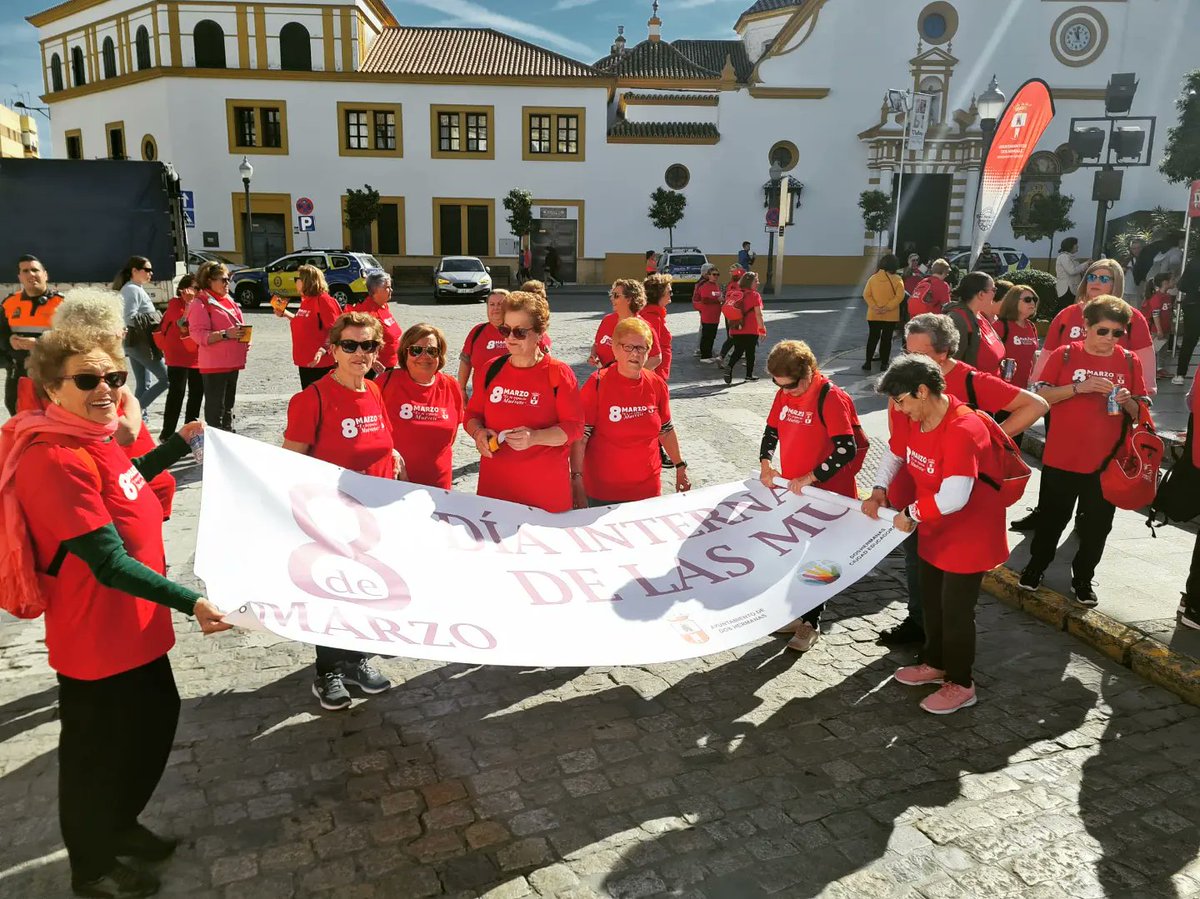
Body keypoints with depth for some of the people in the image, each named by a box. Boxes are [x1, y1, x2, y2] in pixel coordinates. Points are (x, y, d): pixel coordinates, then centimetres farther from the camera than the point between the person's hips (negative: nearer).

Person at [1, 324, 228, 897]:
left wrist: (180, 443, 24)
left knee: (157, 721, 25)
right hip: (96, 639, -9)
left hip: (134, 627, 9)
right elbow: (108, 562, -30)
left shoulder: (91, 438, 1)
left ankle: (120, 825, 49)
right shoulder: (54, 460, -28)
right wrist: (191, 602, -33)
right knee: (97, 752, 12)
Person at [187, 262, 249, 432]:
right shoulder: (200, 304, -9)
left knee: (228, 406, 17)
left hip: (233, 361, 9)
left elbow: (237, 326, 26)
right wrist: (226, 334, -27)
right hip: (214, 365, -8)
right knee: (215, 409, -7)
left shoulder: (228, 300, 16)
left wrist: (245, 338, 6)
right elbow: (199, 335, -18)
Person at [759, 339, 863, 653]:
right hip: (791, 492, 7)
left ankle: (811, 624, 19)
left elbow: (848, 449, -24)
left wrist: (809, 478, -22)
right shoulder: (784, 393, 2)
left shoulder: (831, 397, -20)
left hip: (826, 493, -7)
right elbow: (772, 430, 13)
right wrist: (766, 464, -2)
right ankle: (798, 614, 31)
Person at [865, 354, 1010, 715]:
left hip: (968, 535, -9)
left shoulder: (963, 430, -33)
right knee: (931, 598, 22)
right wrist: (879, 491, -3)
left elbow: (953, 497, -37)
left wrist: (911, 514, -22)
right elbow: (894, 453, 12)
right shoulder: (914, 420, -6)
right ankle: (935, 663, 43)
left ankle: (960, 684, 24)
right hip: (934, 531, 9)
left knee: (955, 609, 4)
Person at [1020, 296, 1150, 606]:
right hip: (1061, 456, -2)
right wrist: (1079, 387, -23)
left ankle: (1083, 578, 27)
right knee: (1052, 517, 12)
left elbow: (1140, 412, 6)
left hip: (1107, 460, 2)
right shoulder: (1064, 355, -5)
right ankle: (1036, 565, 31)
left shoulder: (1130, 361, 1)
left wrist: (1128, 401, -16)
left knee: (1097, 524, 10)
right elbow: (1039, 396, -11)